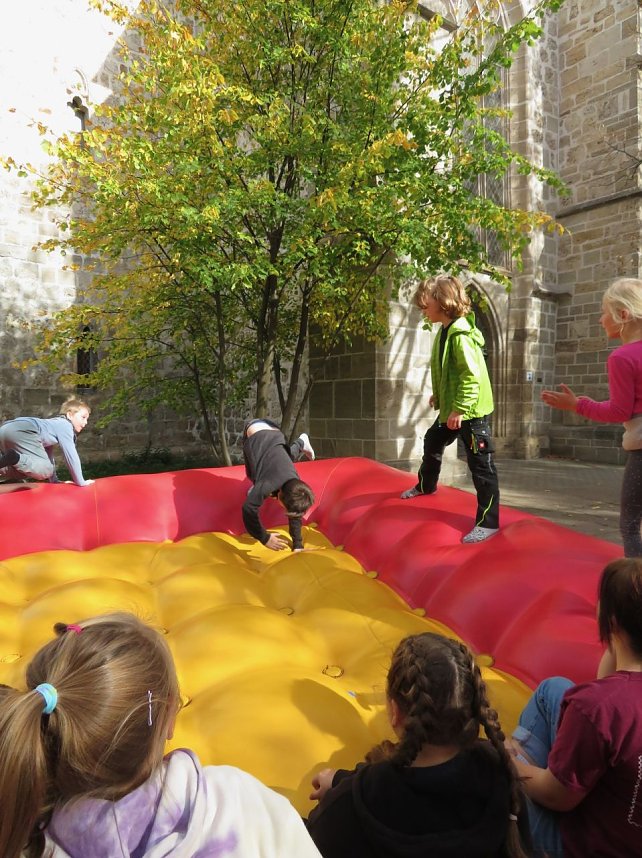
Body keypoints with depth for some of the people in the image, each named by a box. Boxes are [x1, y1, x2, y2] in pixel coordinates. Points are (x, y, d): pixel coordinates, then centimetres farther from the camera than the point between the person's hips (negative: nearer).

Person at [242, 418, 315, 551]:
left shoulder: (294, 484, -22)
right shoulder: (266, 485, -39)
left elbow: (295, 514, -11)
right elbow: (249, 510, -39)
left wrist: (298, 545, -10)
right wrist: (265, 538, -29)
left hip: (274, 433, 2)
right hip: (253, 430, -2)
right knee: (252, 475, 18)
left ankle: (301, 443, 58)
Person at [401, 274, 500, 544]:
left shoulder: (461, 334, -21)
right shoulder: (445, 331, 9)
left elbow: (472, 375, -26)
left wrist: (459, 409, -26)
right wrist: (439, 394, 22)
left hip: (471, 411, -11)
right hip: (452, 409, 11)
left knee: (481, 464, -4)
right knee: (432, 442, 27)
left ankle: (488, 522, 3)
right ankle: (426, 485, 52)